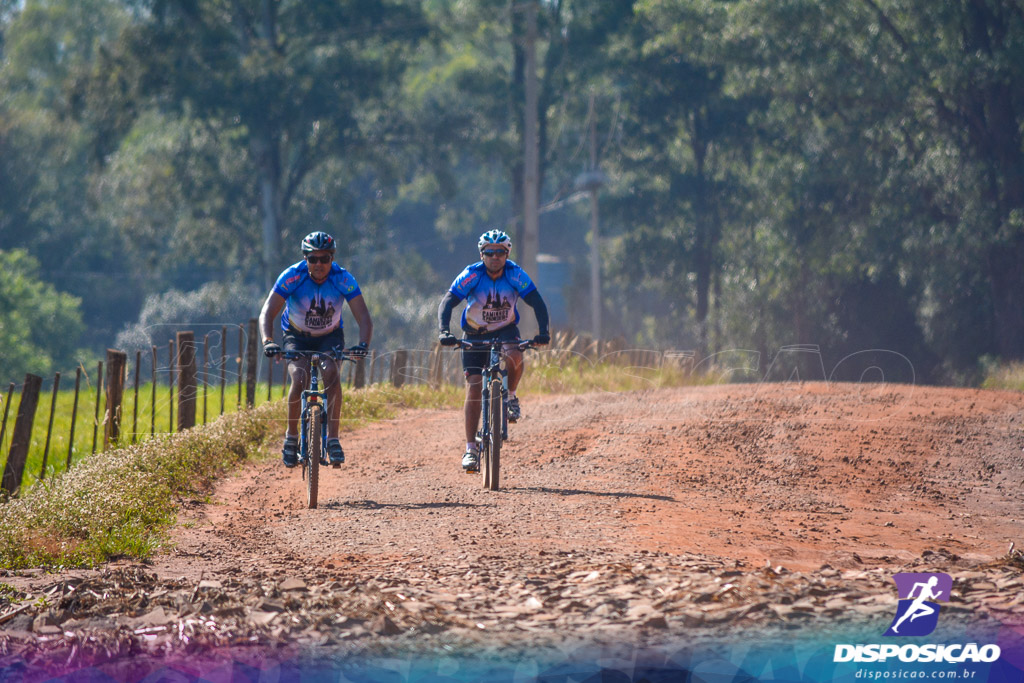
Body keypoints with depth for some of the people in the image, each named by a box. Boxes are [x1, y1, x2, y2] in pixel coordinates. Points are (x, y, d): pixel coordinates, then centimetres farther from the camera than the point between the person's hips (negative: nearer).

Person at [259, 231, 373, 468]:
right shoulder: (292, 276, -26)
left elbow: (364, 319, -26)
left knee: (331, 372, -30)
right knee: (299, 378, -27)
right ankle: (292, 436, -5)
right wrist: (268, 342, -48)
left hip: (330, 337, 0)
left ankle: (333, 439, -24)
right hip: (296, 337, 0)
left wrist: (363, 344, -46)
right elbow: (267, 313, -30)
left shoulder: (343, 279, -24)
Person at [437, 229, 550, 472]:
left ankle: (510, 396, -4)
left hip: (505, 330, 0)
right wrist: (444, 332, -42)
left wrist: (543, 332, -33)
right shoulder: (472, 275, -21)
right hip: (475, 334, 0)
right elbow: (447, 303, -25)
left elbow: (537, 303, -18)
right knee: (474, 387, -12)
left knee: (514, 357, -35)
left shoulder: (515, 274, -17)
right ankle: (471, 448, -7)